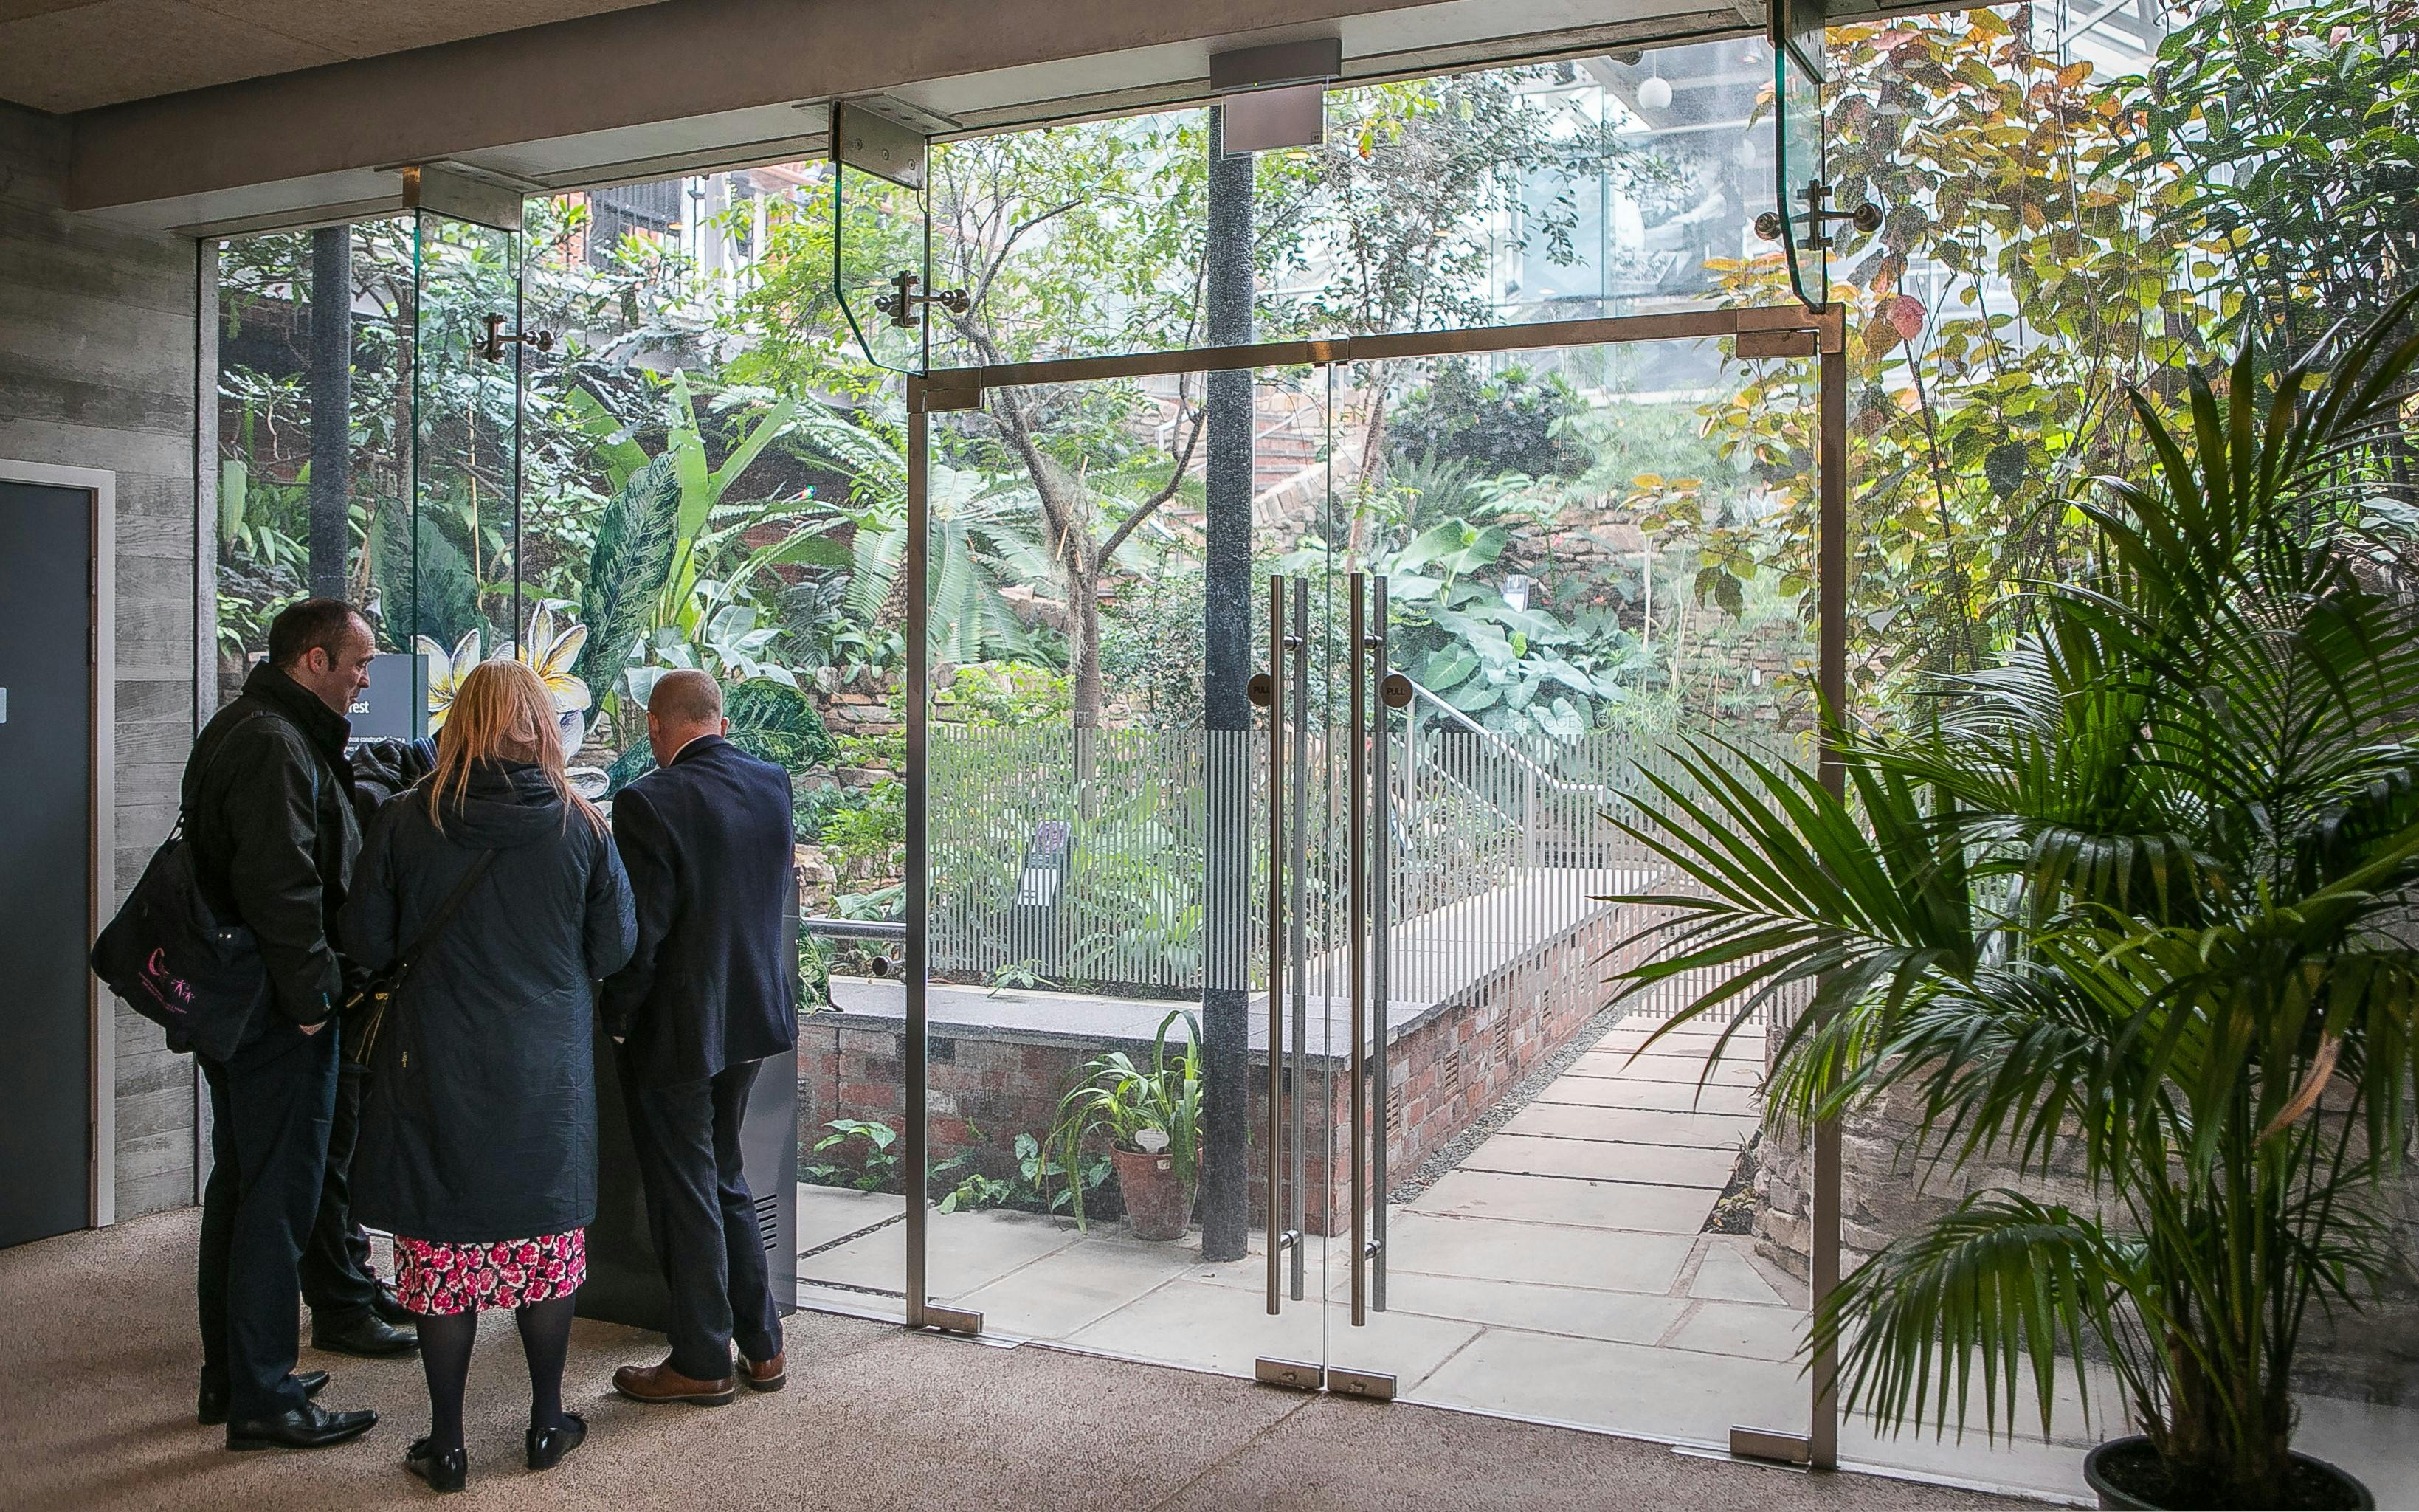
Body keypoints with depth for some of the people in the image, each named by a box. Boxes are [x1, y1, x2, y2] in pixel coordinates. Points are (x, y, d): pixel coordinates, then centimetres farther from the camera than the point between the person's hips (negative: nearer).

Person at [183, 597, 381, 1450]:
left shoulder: (241, 731, 16)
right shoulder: (276, 744, -18)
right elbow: (281, 887, -26)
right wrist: (307, 1000, -19)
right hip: (276, 1016, -11)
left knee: (239, 1187, 18)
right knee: (278, 1197, -3)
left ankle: (229, 1376, 30)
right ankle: (262, 1402, 5)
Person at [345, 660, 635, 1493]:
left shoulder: (407, 821, -7)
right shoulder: (581, 827, -7)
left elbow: (365, 942, -2)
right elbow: (615, 947, -2)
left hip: (438, 1069, -1)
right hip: (549, 1071, 1)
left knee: (443, 1251, 9)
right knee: (547, 1243, 14)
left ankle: (446, 1444, 17)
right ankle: (547, 1423, 26)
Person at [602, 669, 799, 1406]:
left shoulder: (649, 802, -20)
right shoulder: (773, 785, 0)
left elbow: (640, 933, -18)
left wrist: (618, 1017, -5)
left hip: (676, 1030, -7)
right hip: (754, 1016, 7)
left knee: (686, 1195, 7)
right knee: (725, 1180, 20)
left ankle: (702, 1363, 19)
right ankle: (761, 1346, 26)